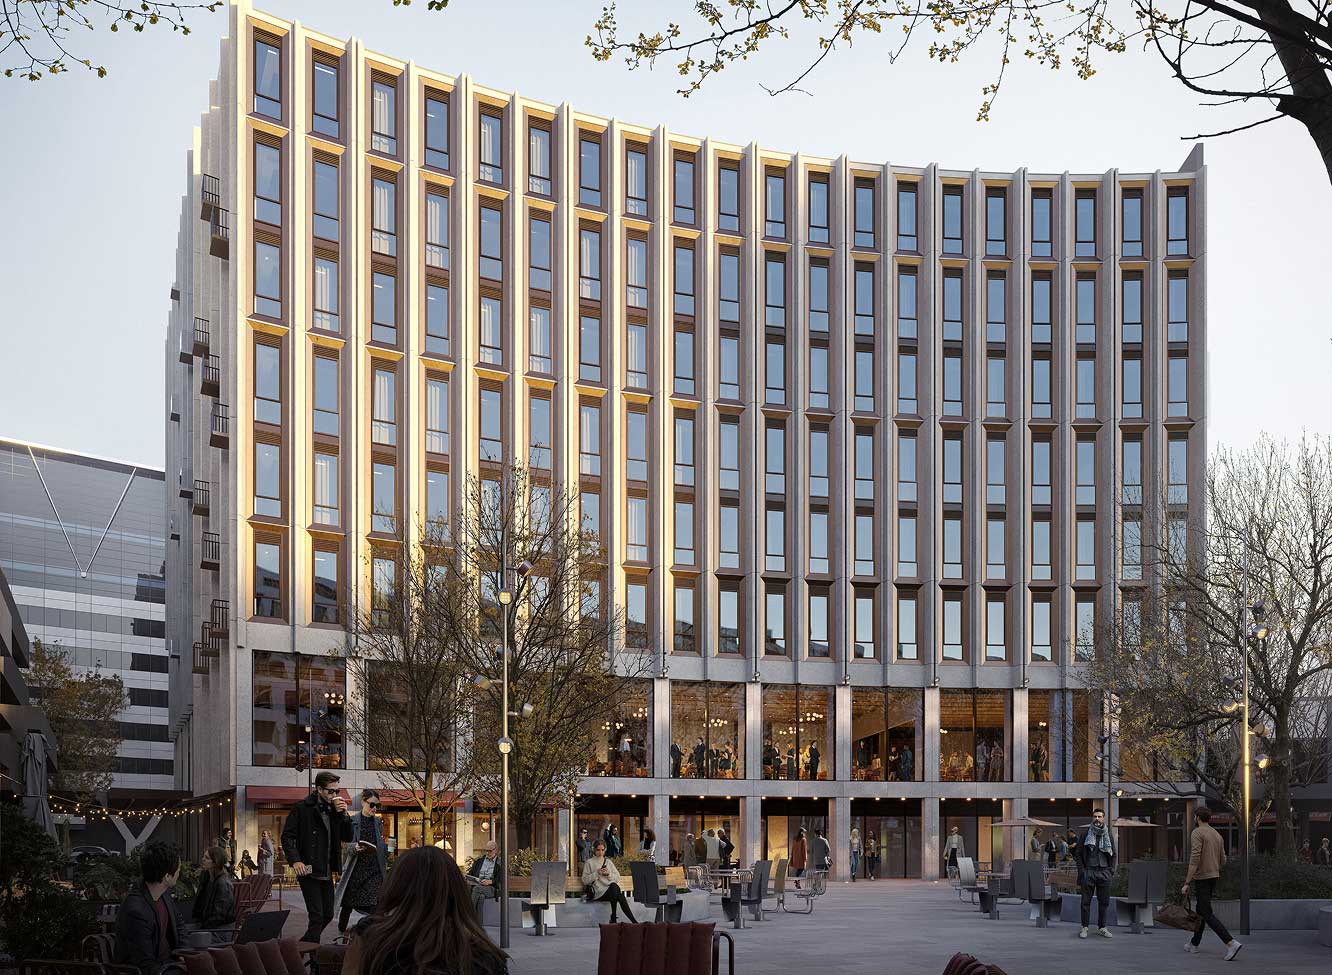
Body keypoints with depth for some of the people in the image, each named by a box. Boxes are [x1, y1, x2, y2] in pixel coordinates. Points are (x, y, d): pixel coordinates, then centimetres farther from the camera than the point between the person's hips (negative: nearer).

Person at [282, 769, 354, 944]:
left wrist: (344, 815, -4)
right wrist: (295, 860, -21)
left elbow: (347, 838, 11)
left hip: (327, 873, 7)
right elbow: (287, 836, -9)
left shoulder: (334, 809, 11)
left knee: (327, 915, 12)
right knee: (317, 917, -10)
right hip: (309, 871, -7)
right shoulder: (302, 808, -7)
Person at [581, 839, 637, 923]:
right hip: (599, 892, -3)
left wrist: (609, 874, -1)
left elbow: (618, 878, 17)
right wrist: (596, 873, -7)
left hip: (612, 888, 3)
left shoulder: (608, 861, 22)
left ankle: (613, 918, -33)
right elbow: (585, 880, 4)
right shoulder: (590, 862, 12)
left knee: (614, 886, -36)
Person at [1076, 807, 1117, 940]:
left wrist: (1111, 870, 4)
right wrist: (1081, 870, -4)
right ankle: (1084, 928, 4)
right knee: (1086, 901, -1)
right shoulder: (1086, 834, 4)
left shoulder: (1108, 835, 10)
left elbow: (1114, 854, 16)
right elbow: (1079, 853, 6)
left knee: (1104, 901, 4)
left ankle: (1101, 927, 13)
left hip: (1104, 873, 2)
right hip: (1088, 872, -2)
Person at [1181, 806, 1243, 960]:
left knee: (1207, 914, -9)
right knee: (1200, 910, 22)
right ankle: (1194, 944, 31)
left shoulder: (1197, 833, -14)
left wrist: (1187, 883, -22)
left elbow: (1195, 859, -23)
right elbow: (1222, 861, 15)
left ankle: (1231, 944, -21)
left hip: (1201, 878, -9)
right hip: (1214, 877, 9)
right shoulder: (1217, 835, 12)